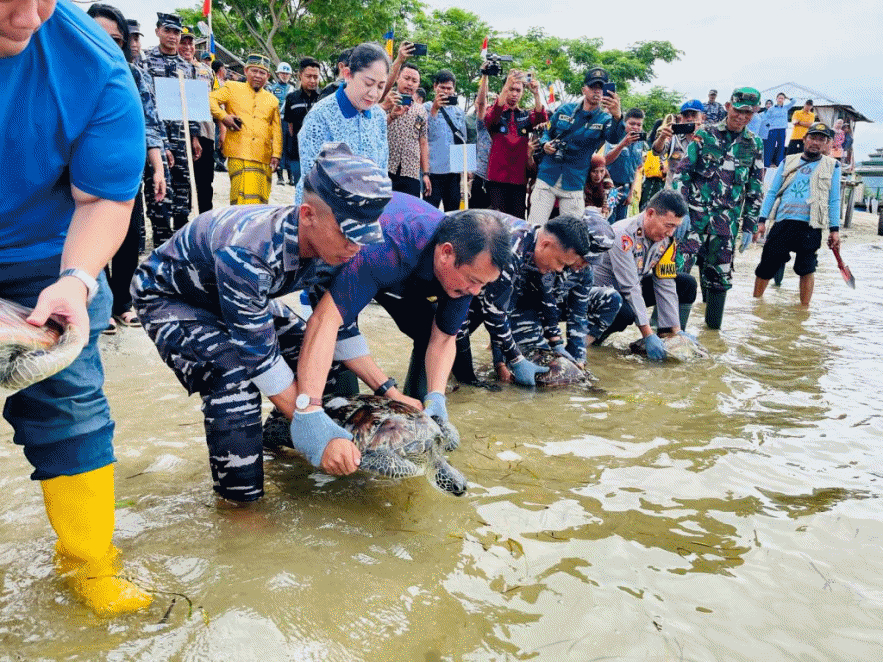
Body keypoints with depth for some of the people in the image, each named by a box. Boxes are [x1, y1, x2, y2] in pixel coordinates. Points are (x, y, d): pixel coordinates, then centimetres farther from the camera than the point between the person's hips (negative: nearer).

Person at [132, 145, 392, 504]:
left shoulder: (331, 248, -20)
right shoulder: (246, 252, -43)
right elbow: (258, 355, -37)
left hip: (243, 296, 7)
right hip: (168, 295, -7)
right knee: (237, 376, -31)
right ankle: (238, 501, -14)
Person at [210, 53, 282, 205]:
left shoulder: (272, 100, 21)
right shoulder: (232, 89, 14)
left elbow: (277, 130, 17)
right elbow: (210, 99, 7)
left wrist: (276, 154, 6)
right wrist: (223, 116, -8)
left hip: (264, 157, 3)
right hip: (239, 155, -3)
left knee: (261, 200, 1)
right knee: (243, 198, -16)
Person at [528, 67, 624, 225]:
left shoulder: (605, 118, -1)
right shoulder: (565, 109, 6)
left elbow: (614, 138, -23)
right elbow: (547, 132, 18)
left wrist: (617, 116, -43)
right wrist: (545, 144, -6)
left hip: (574, 185, -1)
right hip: (547, 178, 1)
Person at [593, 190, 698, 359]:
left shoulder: (666, 238, -7)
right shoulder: (623, 234, -30)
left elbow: (665, 285, -6)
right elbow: (630, 288, -32)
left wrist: (676, 331, -12)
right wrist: (648, 335, -34)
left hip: (635, 287, 8)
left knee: (688, 284, 0)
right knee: (625, 313, -40)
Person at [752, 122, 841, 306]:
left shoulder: (832, 166, 11)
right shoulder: (788, 162, 14)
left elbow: (834, 200, 10)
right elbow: (772, 192, 13)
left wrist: (834, 229, 3)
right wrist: (762, 220, 5)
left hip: (810, 226, -1)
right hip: (782, 223, 2)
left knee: (806, 269, 1)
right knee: (765, 267, 2)